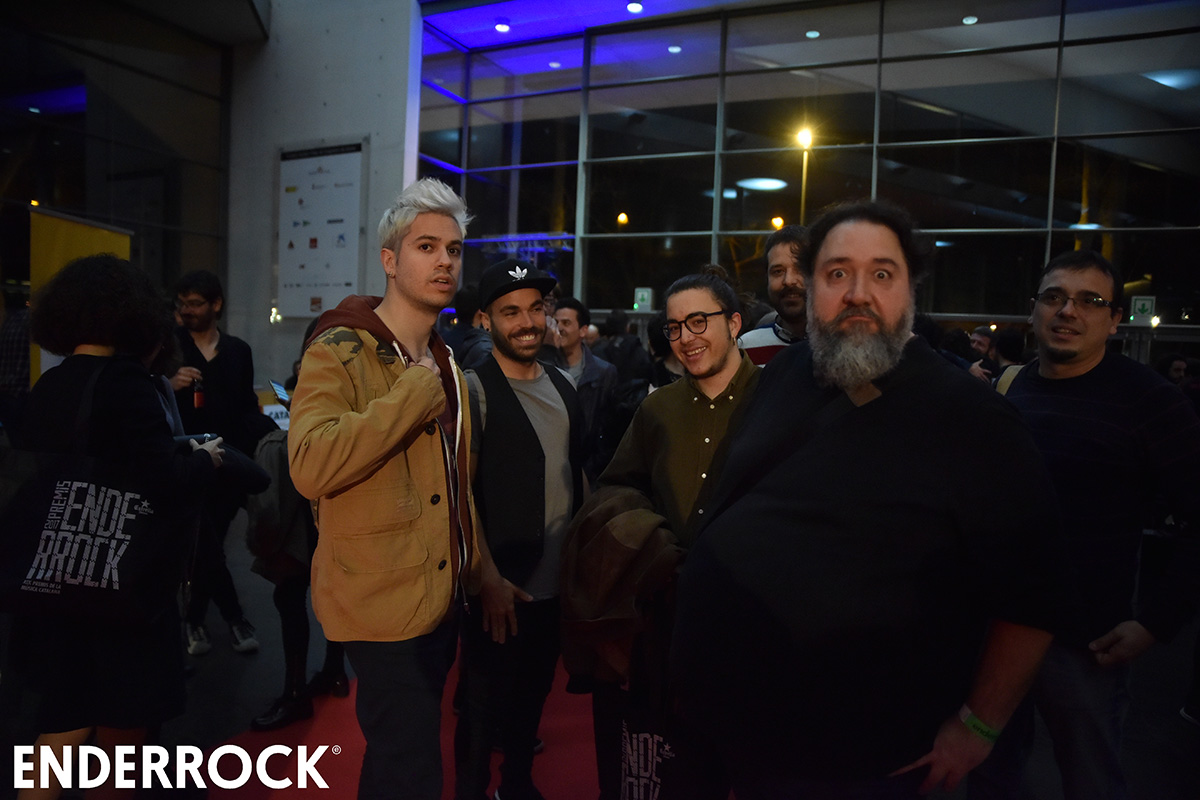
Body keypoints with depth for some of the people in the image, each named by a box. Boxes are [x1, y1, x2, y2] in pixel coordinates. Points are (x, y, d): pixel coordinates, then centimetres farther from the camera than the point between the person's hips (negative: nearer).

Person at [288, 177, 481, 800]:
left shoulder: (446, 366, 12)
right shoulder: (339, 351, -13)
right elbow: (311, 467, -30)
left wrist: (476, 570, 15)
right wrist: (415, 393, -24)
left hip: (441, 601, 8)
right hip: (383, 605, -7)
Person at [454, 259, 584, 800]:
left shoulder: (562, 385, 6)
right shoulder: (474, 390, -13)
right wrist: (489, 578, -19)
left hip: (558, 582, 6)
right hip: (502, 588, -6)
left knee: (533, 693, 22)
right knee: (485, 704, 11)